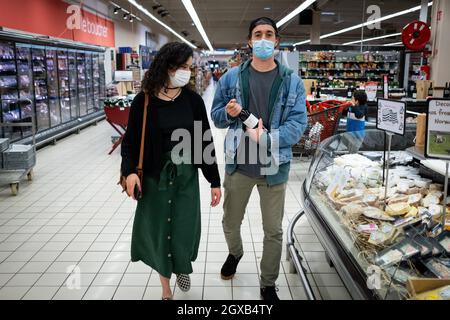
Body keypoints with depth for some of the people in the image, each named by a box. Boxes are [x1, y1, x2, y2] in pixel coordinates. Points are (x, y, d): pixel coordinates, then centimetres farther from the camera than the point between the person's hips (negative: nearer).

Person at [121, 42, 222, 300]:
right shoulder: (143, 101, -6)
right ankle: (166, 288, 33)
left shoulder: (193, 100, -2)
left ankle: (182, 266, 41)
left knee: (184, 233, 3)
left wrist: (215, 181, 2)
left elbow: (205, 142, 1)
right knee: (157, 233, 9)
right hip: (154, 177, 0)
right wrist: (130, 171, -18)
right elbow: (131, 141, 0)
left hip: (186, 176, 1)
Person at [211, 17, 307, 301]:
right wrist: (228, 113, -17)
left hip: (274, 167, -1)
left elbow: (298, 123, -9)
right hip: (238, 164, 2)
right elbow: (216, 115, 6)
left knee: (274, 230, 10)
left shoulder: (292, 82, -4)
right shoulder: (232, 77, 1)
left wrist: (267, 137, -25)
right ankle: (235, 253, 53)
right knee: (231, 222, 19)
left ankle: (268, 286, 31)